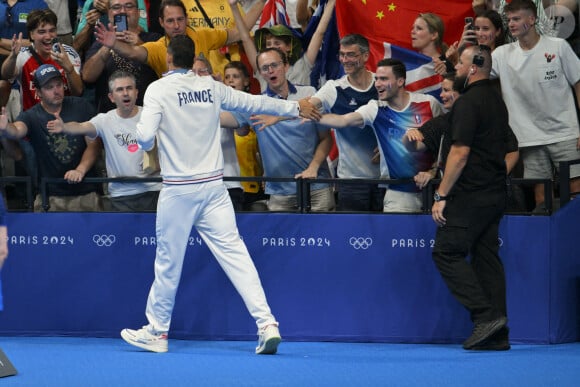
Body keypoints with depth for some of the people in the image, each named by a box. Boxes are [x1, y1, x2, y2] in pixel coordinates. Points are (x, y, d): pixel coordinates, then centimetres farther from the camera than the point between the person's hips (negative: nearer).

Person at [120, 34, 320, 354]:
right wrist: (295, 108, 31)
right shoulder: (211, 87, 6)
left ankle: (156, 331, 18)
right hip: (213, 185, 4)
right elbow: (255, 102, 17)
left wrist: (141, 134, 9)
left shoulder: (159, 89, -7)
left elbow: (145, 138, -16)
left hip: (178, 190, -4)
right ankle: (267, 323, -10)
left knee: (168, 261, 7)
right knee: (234, 252, -1)